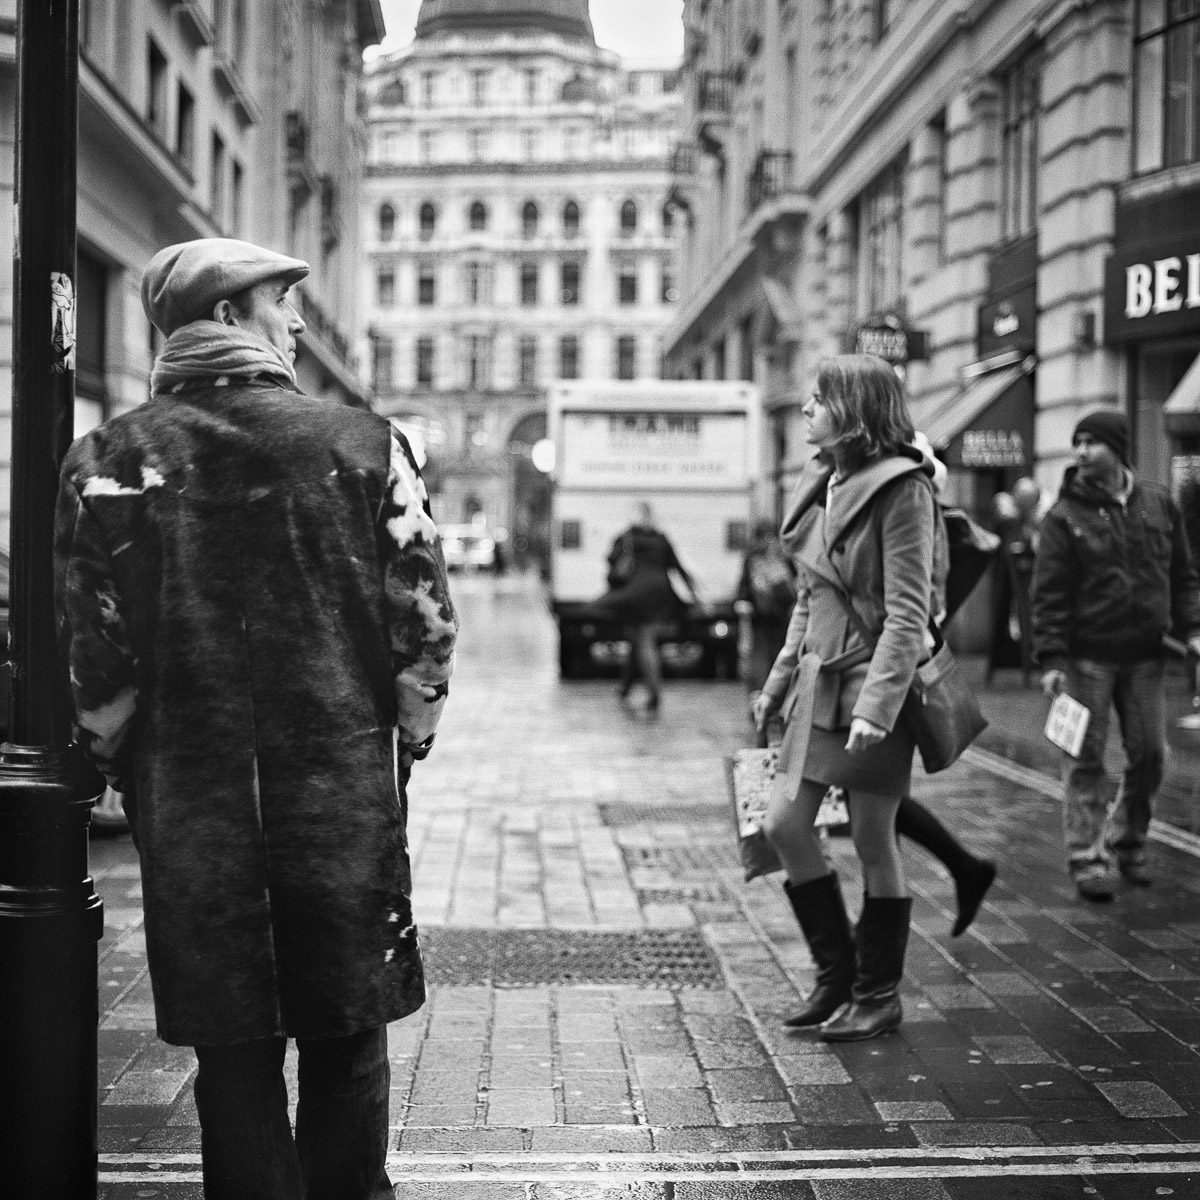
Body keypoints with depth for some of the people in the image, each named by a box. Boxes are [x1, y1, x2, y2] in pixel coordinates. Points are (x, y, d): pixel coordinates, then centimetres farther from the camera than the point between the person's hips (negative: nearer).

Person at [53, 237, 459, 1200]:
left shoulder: (108, 459, -1)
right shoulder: (363, 444, -4)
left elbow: (91, 644, -2)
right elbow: (423, 620, -3)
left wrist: (119, 759, 12)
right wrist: (407, 738, 10)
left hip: (189, 802, 1)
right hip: (346, 793, -1)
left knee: (232, 1048, 10)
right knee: (345, 1039, 14)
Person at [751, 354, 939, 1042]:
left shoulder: (902, 489, -13)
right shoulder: (831, 487, 12)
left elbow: (908, 613, -18)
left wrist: (876, 706, -25)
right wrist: (779, 682, 17)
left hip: (876, 681, -8)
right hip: (822, 680, 8)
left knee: (874, 842, 2)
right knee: (784, 825, 4)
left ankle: (878, 998, 17)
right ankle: (837, 975, 20)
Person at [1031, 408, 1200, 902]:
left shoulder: (1158, 505, 7)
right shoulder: (1065, 516, -4)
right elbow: (1048, 593, -7)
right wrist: (1050, 658, -14)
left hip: (1143, 656, 4)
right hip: (1087, 657, -4)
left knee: (1148, 755, 8)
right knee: (1085, 760, -1)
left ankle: (1126, 844, 27)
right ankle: (1088, 861, 6)